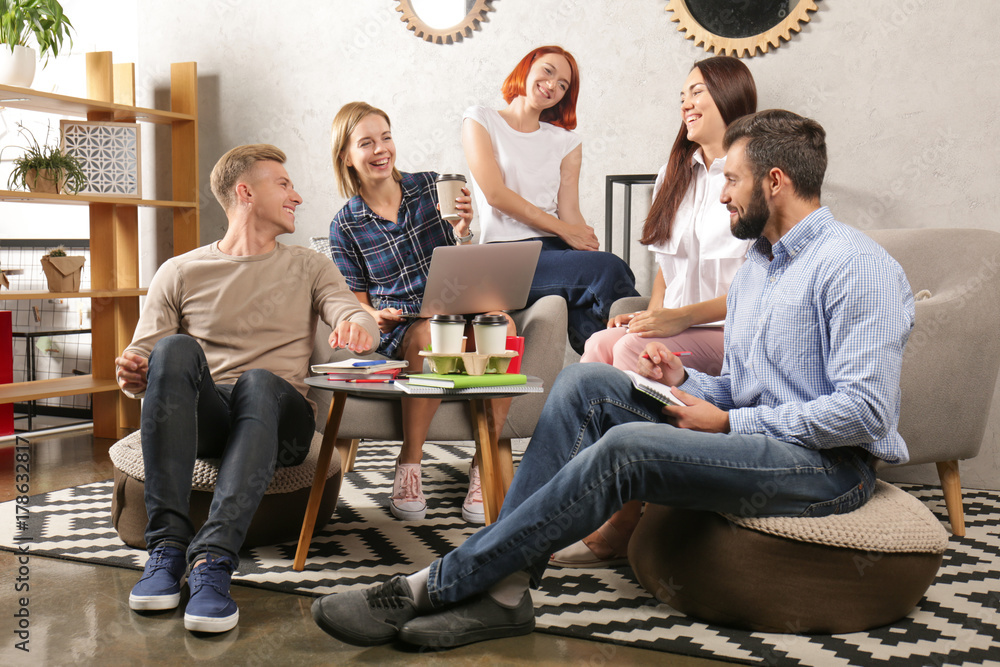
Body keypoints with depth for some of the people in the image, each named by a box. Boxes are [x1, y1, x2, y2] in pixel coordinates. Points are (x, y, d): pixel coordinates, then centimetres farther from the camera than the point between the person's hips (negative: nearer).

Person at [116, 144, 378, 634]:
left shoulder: (309, 268, 19)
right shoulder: (180, 273, 15)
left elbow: (351, 315, 1)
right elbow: (140, 359, 9)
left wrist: (359, 326, -25)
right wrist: (132, 376, -17)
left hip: (277, 415, 0)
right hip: (201, 418, 0)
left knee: (259, 382, -34)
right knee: (174, 348, -31)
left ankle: (213, 558, -46)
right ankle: (168, 545, -37)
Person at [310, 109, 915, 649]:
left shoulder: (856, 265, -11)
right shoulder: (756, 266, 19)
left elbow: (864, 411, -20)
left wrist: (728, 423, -16)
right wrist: (685, 381, -1)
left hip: (830, 466, -8)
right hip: (758, 442, 8)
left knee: (627, 448, -31)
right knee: (585, 384, -10)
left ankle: (433, 587, -23)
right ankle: (504, 588, -20)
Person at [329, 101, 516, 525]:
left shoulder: (431, 188, 8)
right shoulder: (345, 225, 7)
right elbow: (356, 299, 10)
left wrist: (462, 233, -11)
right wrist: (374, 316, -13)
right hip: (399, 326, -1)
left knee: (501, 324, -34)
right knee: (430, 336, -39)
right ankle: (409, 466, -21)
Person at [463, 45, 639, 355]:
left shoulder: (566, 141, 22)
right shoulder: (480, 120, 11)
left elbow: (570, 213, 8)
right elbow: (495, 193, -3)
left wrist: (590, 245, -13)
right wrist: (562, 229, -8)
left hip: (557, 252, 4)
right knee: (611, 269, -29)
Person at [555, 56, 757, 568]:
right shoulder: (676, 173, 19)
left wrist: (680, 317, -20)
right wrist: (653, 313, 3)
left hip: (734, 335, -6)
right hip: (678, 331, 6)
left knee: (632, 348, -30)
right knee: (601, 343, -23)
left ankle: (620, 528, -26)